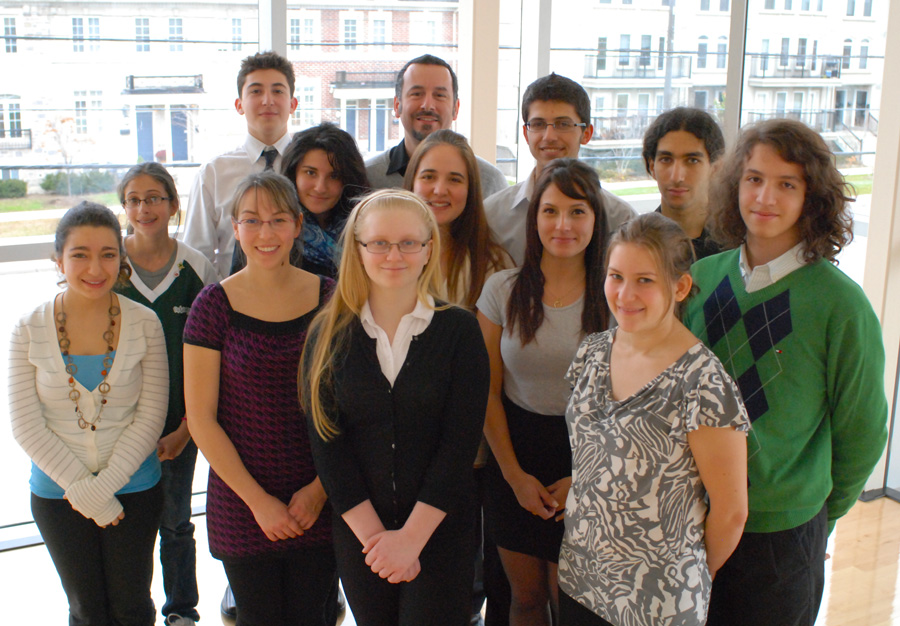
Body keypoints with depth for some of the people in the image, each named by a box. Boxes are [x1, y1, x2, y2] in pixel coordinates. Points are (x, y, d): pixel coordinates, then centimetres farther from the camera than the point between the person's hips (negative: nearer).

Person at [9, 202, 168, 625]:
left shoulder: (144, 324, -10)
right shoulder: (30, 330, -9)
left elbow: (150, 416, -9)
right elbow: (26, 425, -9)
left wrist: (102, 486, -16)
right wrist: (84, 491, -14)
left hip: (134, 488, 0)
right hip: (57, 493, 1)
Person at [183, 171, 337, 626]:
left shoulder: (329, 298, -2)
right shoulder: (215, 304, -7)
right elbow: (201, 419, -6)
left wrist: (319, 489, -6)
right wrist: (258, 500, -8)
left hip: (320, 501, 1)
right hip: (241, 502, -1)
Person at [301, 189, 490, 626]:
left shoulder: (459, 329, -4)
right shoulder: (328, 335, 1)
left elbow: (461, 442, -8)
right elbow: (326, 442, -4)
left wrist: (411, 536, -13)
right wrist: (373, 535, -10)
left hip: (441, 529, -1)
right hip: (357, 532, 2)